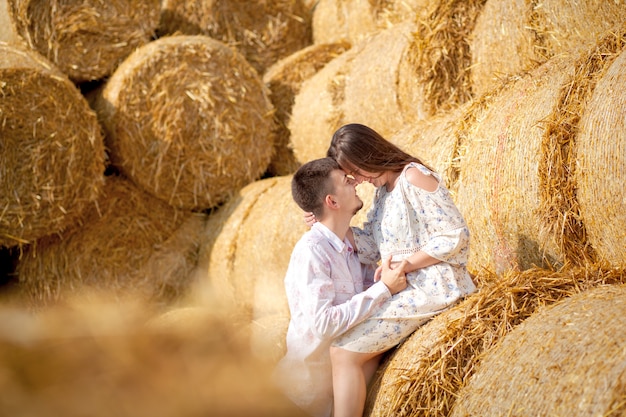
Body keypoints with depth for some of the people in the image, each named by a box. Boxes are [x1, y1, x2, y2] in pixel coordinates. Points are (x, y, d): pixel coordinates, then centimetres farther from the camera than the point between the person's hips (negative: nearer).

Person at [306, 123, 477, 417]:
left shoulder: (414, 177, -14)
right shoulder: (383, 189, 13)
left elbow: (456, 237, -18)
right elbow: (372, 249, 11)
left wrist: (402, 264, -16)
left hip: (430, 290, -9)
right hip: (404, 286, 9)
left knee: (344, 351, -13)